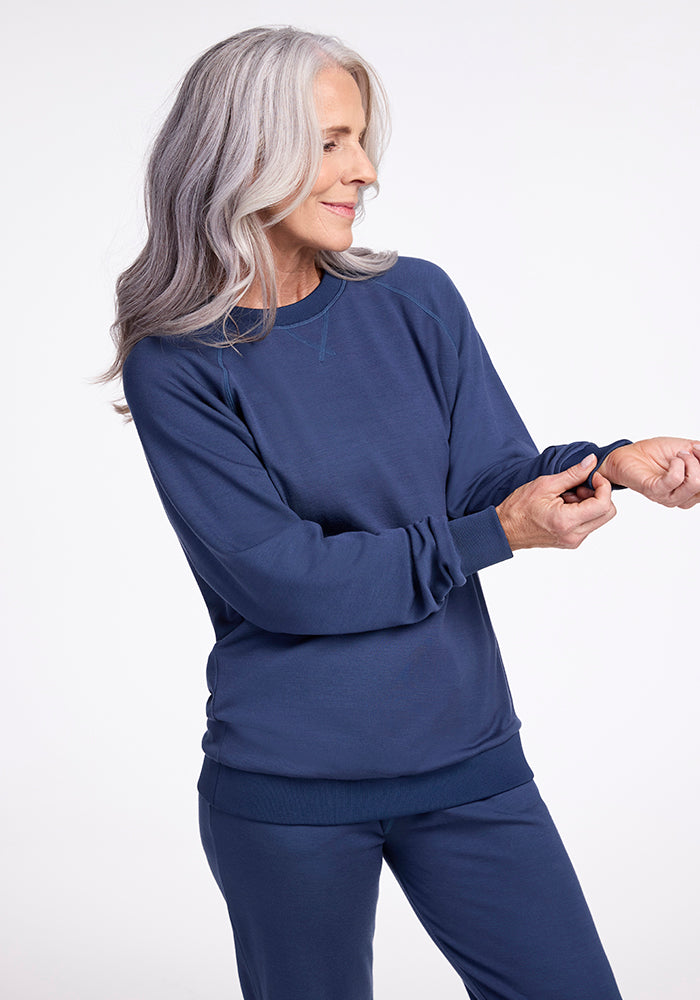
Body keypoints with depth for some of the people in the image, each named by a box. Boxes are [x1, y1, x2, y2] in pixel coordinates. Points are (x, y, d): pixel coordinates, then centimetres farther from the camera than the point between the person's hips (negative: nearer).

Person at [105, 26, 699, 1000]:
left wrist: (614, 465, -19)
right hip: (285, 791, -3)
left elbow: (494, 476, 0)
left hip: (467, 758, 3)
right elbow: (284, 579, -15)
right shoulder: (176, 364, -9)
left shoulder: (417, 300, 2)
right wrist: (491, 534, -17)